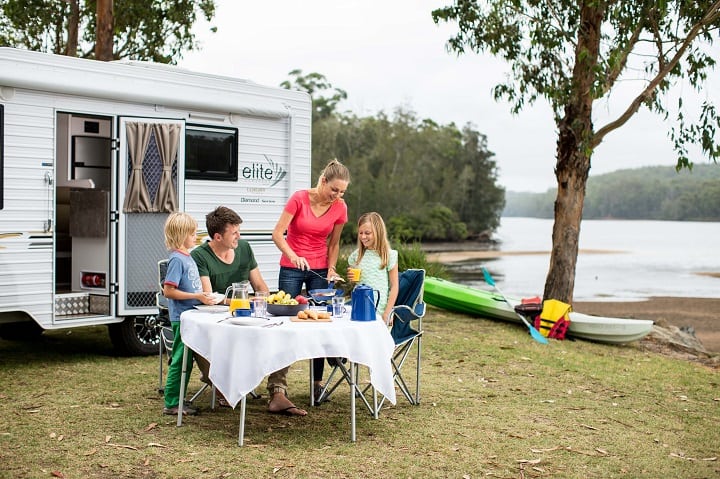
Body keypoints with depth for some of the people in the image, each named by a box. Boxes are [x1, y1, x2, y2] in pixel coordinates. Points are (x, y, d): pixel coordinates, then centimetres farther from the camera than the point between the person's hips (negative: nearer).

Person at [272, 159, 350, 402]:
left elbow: (333, 243, 7)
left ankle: (317, 382, 9)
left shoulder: (340, 208, -4)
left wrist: (331, 269, -4)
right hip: (291, 269, -2)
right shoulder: (299, 199, -15)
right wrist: (293, 256, -29)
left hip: (319, 269, 3)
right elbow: (277, 234, -16)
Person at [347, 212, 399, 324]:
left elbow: (394, 286, -2)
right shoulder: (356, 255, 9)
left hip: (379, 311, -3)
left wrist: (387, 313, -7)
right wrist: (350, 278, -2)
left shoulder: (389, 255, -2)